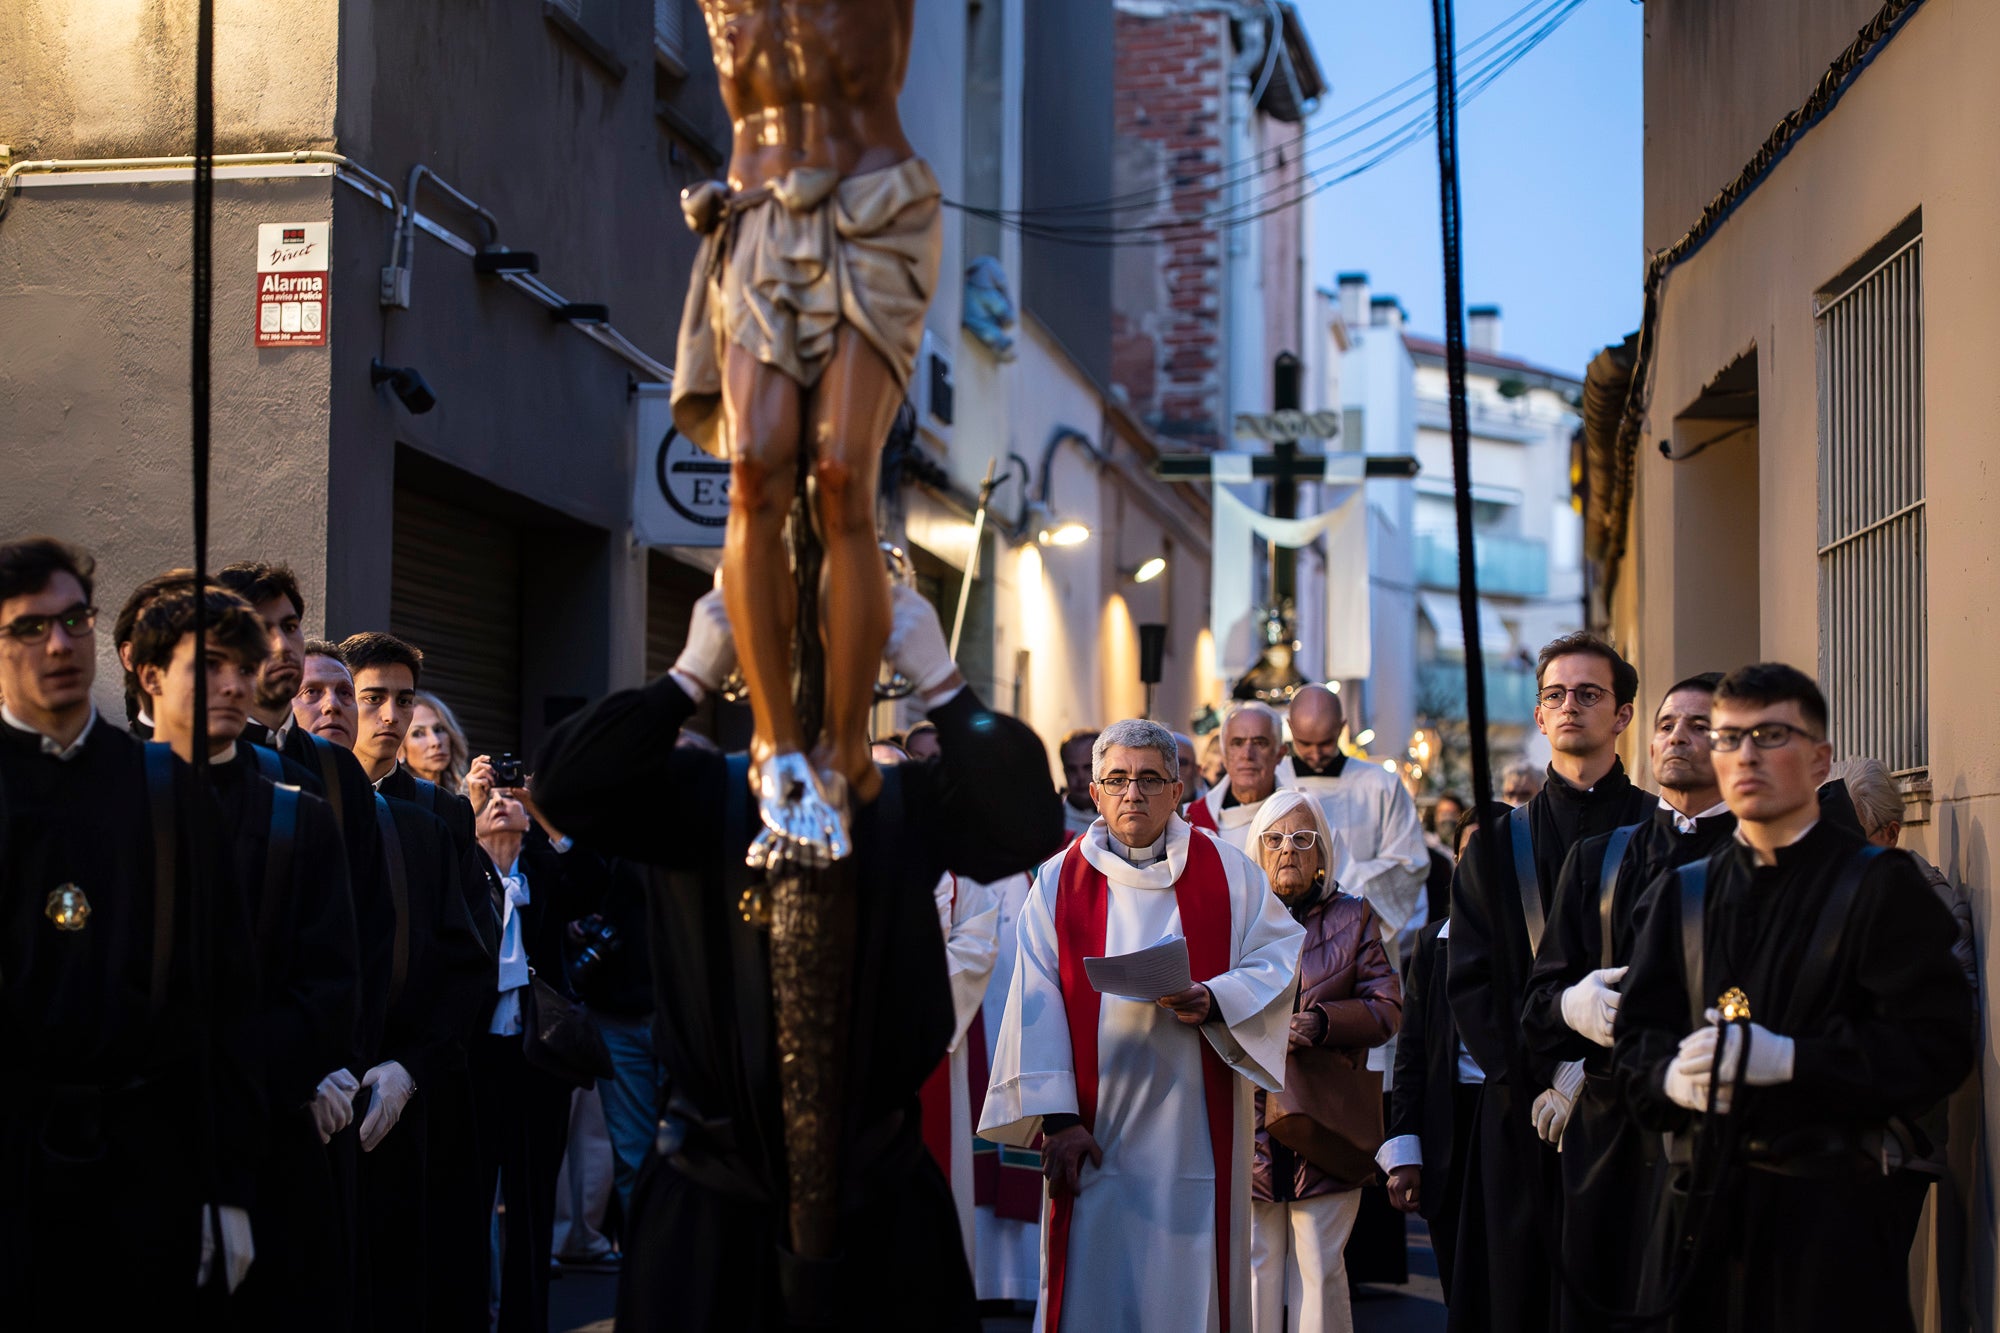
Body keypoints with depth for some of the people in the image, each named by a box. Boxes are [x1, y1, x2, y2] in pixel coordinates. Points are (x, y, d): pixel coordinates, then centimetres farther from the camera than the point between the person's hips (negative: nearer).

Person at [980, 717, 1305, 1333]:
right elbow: (1038, 1003, -1)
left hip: (1194, 1132, 0)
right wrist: (1056, 1116, -9)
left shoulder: (1227, 872, 5)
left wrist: (1214, 1000, -17)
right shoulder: (1060, 882, 5)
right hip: (1095, 1131, 0)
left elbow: (1280, 956, 3)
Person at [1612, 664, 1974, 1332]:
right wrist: (1672, 1076, -12)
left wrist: (1785, 1058, -20)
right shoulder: (1682, 893, 15)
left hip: (1834, 1208, -4)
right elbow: (1636, 1038, 11)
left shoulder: (1882, 887, -1)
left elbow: (1938, 1043, -11)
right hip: (1702, 1200, 4)